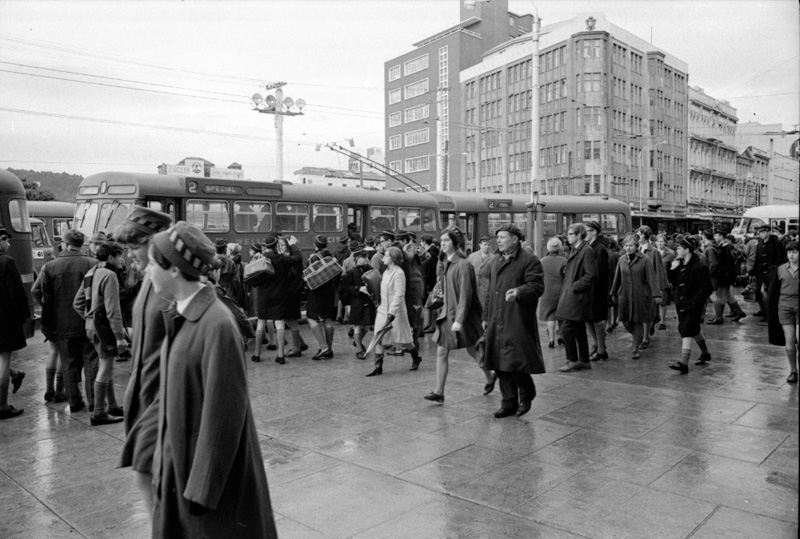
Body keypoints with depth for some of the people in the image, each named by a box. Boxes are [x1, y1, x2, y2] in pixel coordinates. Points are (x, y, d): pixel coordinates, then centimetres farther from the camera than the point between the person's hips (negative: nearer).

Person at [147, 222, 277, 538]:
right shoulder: (179, 317, 3)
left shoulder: (217, 325, -23)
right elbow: (174, 396, 9)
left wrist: (203, 487, -17)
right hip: (178, 463, 7)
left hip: (212, 469, -7)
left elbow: (223, 413, -21)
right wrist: (164, 463, 11)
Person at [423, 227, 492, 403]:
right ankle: (439, 392, 5)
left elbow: (465, 295, -20)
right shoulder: (445, 264, 8)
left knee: (473, 351, 10)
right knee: (441, 353, 2)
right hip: (447, 314, 7)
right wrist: (445, 310, 15)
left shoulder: (463, 265, -16)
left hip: (462, 316, -7)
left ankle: (490, 378, 35)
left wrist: (459, 320, -24)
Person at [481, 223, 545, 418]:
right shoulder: (497, 260, 18)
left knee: (516, 361, -8)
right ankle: (509, 403, 21)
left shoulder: (530, 261, -6)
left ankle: (526, 396, 19)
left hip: (518, 321, -7)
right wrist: (486, 317, 21)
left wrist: (518, 292, -35)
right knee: (500, 364, 9)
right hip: (497, 322, 8)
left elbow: (537, 286, -17)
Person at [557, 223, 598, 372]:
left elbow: (591, 275, -19)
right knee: (579, 330, 13)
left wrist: (575, 287, -16)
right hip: (570, 296, 9)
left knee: (566, 329, -9)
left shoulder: (587, 251, -13)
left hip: (577, 297, -9)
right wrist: (565, 290, 12)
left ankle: (573, 361, 0)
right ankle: (584, 360, 21)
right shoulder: (574, 250, 16)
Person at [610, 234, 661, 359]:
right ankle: (639, 337, 36)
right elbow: (617, 278, 14)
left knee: (638, 322, 1)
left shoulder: (645, 259, -7)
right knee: (626, 322, 4)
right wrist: (614, 293, 17)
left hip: (641, 296, -4)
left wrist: (656, 294, -15)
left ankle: (636, 349, 13)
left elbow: (652, 278, -10)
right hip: (625, 295, 4)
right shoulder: (621, 260, 6)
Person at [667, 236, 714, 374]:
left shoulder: (699, 267, -15)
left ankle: (683, 362, -17)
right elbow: (673, 281, 13)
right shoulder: (680, 265, 9)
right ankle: (705, 353, 42)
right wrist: (672, 269, -3)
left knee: (687, 332, -14)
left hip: (693, 306, -8)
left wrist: (696, 302, -20)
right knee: (694, 330, 22)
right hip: (681, 304, 8)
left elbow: (707, 288, -17)